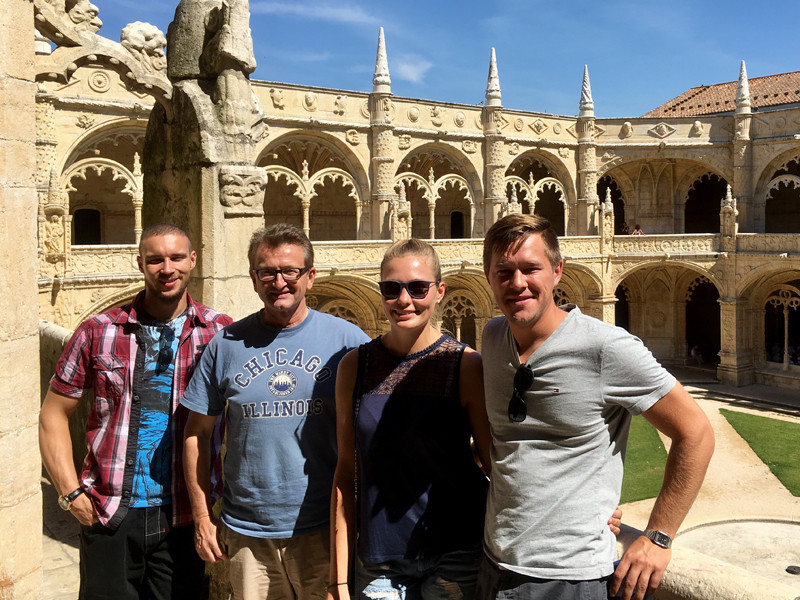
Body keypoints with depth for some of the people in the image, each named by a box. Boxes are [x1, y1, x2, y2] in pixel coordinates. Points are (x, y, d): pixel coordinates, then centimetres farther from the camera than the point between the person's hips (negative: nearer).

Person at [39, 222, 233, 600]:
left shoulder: (219, 333, -2)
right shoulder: (98, 333, 0)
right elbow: (53, 415, 6)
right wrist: (71, 494, -2)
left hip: (183, 517, 0)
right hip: (108, 517, 1)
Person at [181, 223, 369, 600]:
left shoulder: (347, 340, -4)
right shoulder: (227, 345, 2)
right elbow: (198, 433, 7)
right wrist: (202, 517, 4)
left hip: (326, 531, -1)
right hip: (246, 534, 2)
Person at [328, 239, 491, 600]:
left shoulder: (465, 365, -8)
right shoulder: (354, 366, -1)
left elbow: (496, 462, -3)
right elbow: (346, 470, 1)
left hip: (454, 556, -2)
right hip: (378, 561, 2)